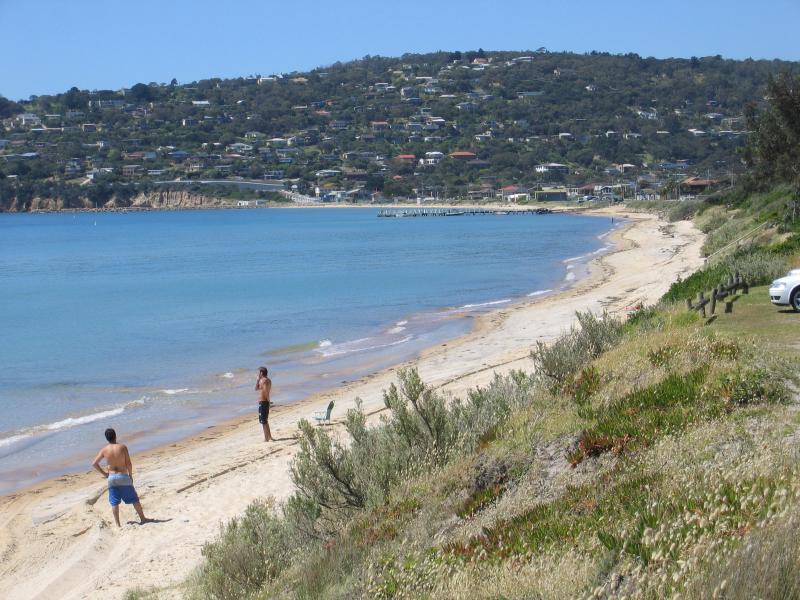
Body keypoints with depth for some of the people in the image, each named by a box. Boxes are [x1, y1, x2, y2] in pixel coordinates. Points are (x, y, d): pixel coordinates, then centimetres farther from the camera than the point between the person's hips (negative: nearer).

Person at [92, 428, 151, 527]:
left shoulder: (104, 450, -3)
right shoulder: (122, 447, -10)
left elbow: (94, 464, -1)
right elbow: (128, 463, -11)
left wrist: (103, 473, 8)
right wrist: (131, 475, 1)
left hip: (111, 478, 2)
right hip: (123, 477, -2)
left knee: (114, 503, 8)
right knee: (134, 499, 10)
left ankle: (117, 524, 7)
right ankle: (142, 518, 18)